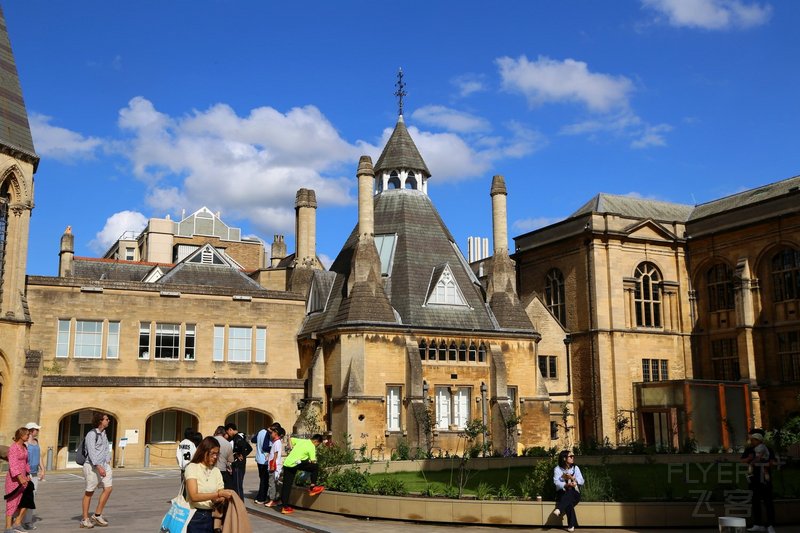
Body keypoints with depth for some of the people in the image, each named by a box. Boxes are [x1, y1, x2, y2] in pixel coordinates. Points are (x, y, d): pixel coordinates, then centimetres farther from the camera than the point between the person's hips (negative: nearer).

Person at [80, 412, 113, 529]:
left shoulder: (103, 433, 14)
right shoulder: (91, 434, -13)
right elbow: (91, 452, -21)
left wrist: (108, 461, 14)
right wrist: (98, 467, -28)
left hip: (103, 465, 8)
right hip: (92, 466, -8)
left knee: (108, 488, -1)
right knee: (89, 492, 1)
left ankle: (97, 515, 9)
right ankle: (85, 519, 11)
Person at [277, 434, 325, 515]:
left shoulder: (302, 441, 18)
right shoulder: (311, 447, -3)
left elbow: (290, 439, 30)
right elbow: (313, 461, -4)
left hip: (286, 463, 8)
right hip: (295, 463, -8)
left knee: (286, 486, 11)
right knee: (315, 467, 3)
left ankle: (284, 506, 14)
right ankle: (313, 488, 6)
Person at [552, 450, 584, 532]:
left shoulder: (575, 468, 10)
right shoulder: (557, 469, 3)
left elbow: (581, 481, 2)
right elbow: (557, 482, -11)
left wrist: (572, 478, -14)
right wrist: (567, 485, -28)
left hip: (574, 493, 1)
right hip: (562, 492, -1)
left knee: (569, 492, -37)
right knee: (568, 502, -35)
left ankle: (559, 509, -54)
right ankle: (571, 525, -36)